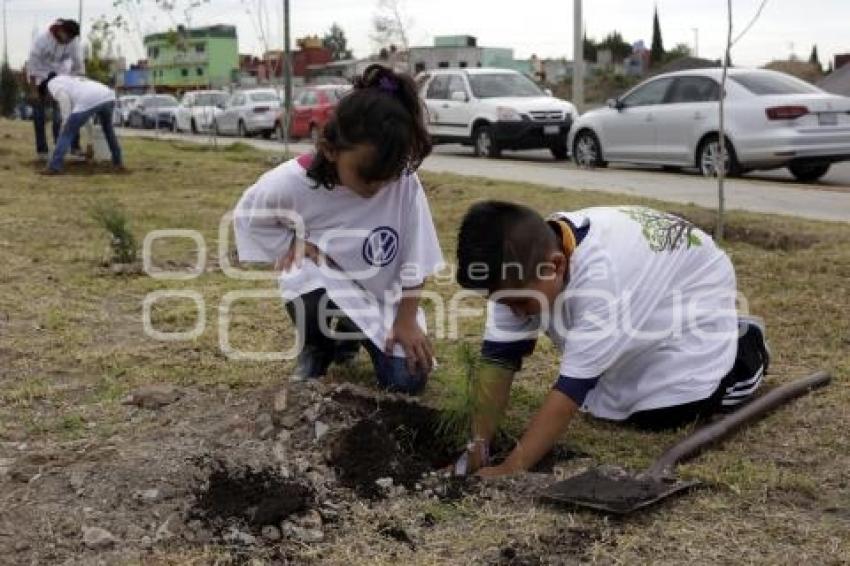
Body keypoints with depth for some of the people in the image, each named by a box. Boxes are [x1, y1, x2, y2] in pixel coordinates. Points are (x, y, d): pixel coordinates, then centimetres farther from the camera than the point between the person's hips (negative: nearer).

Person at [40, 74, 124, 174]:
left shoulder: (52, 83, 23)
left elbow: (63, 97, -3)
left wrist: (67, 120, 3)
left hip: (88, 101, -7)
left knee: (67, 133, 7)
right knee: (108, 128, 33)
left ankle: (54, 167, 5)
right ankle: (118, 162, 36)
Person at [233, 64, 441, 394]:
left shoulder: (405, 184, -25)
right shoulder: (291, 183, -26)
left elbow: (415, 258, -14)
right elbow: (248, 217, -5)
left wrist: (406, 320, -14)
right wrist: (293, 245, -19)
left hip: (383, 295, 2)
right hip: (320, 283, -2)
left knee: (407, 381, -11)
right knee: (314, 303, -38)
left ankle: (348, 338, 23)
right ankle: (317, 348, 3)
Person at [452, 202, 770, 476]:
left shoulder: (602, 275, -44)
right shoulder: (522, 269, -24)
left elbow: (571, 387, -43)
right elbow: (498, 358, -21)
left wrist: (510, 470, -44)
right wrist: (477, 446, -29)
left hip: (691, 307, -6)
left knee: (659, 416, -13)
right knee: (601, 404, 5)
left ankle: (742, 348, 12)